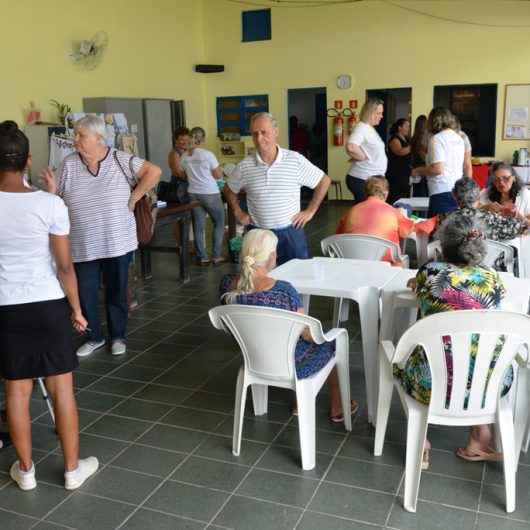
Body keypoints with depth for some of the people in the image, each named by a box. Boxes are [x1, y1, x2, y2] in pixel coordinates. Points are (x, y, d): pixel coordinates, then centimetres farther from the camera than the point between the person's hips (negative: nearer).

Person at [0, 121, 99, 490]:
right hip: (48, 305, -2)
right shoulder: (49, 203, -12)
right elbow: (65, 266, -10)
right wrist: (76, 309, 1)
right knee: (62, 388, 10)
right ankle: (73, 468, 23)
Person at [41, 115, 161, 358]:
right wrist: (51, 190, -19)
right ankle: (94, 337, 27)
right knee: (85, 294, 7)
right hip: (83, 246, 2)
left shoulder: (121, 160, -6)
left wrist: (134, 197, -8)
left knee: (117, 292, 12)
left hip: (117, 243, -1)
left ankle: (118, 336, 29)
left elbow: (154, 172, -6)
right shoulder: (68, 164, 0)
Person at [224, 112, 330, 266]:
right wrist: (238, 213, 7)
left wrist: (310, 211, 2)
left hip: (290, 232, -1)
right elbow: (229, 190, 17)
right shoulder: (244, 166, -1)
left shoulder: (295, 160, -5)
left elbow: (324, 181, 4)